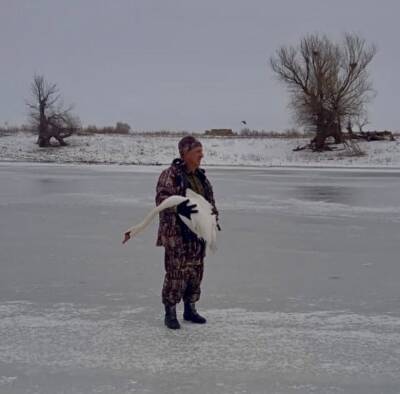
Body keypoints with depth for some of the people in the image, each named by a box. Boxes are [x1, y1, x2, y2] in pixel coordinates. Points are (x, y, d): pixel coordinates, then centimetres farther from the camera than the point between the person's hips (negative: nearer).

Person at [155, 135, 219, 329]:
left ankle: (190, 309, 26)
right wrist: (179, 208, -36)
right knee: (176, 272, -6)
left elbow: (209, 199, 24)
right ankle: (170, 313, 5)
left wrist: (214, 216, 12)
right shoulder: (170, 174, -11)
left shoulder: (200, 176, 15)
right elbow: (161, 199, -21)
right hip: (177, 233, -8)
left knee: (196, 271, 13)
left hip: (197, 234, 8)